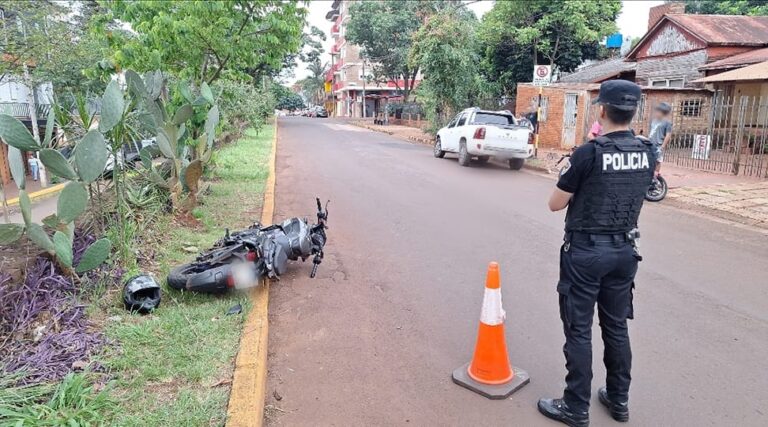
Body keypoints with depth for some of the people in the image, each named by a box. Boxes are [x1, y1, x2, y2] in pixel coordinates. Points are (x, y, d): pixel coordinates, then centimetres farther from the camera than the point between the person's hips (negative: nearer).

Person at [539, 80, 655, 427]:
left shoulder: (588, 154, -17)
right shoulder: (647, 153, 2)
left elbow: (556, 204, -9)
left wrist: (566, 176, 9)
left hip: (586, 251, -6)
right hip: (624, 250, 6)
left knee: (578, 330, 4)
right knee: (616, 326, 17)